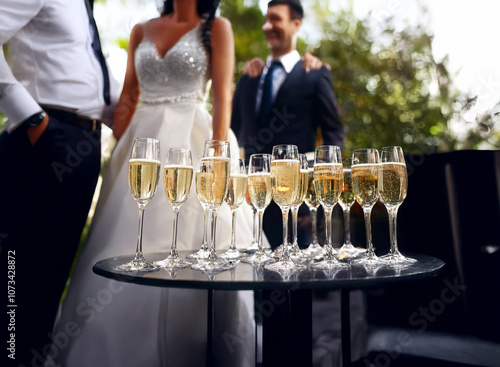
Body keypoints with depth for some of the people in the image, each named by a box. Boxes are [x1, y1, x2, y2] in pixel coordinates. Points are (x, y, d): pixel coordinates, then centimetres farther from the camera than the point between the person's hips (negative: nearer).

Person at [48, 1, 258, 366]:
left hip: (193, 145, -4)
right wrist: (117, 152, 8)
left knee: (189, 249, -7)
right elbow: (127, 97, 15)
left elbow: (222, 96, -5)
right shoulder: (142, 31, 17)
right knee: (125, 254, 3)